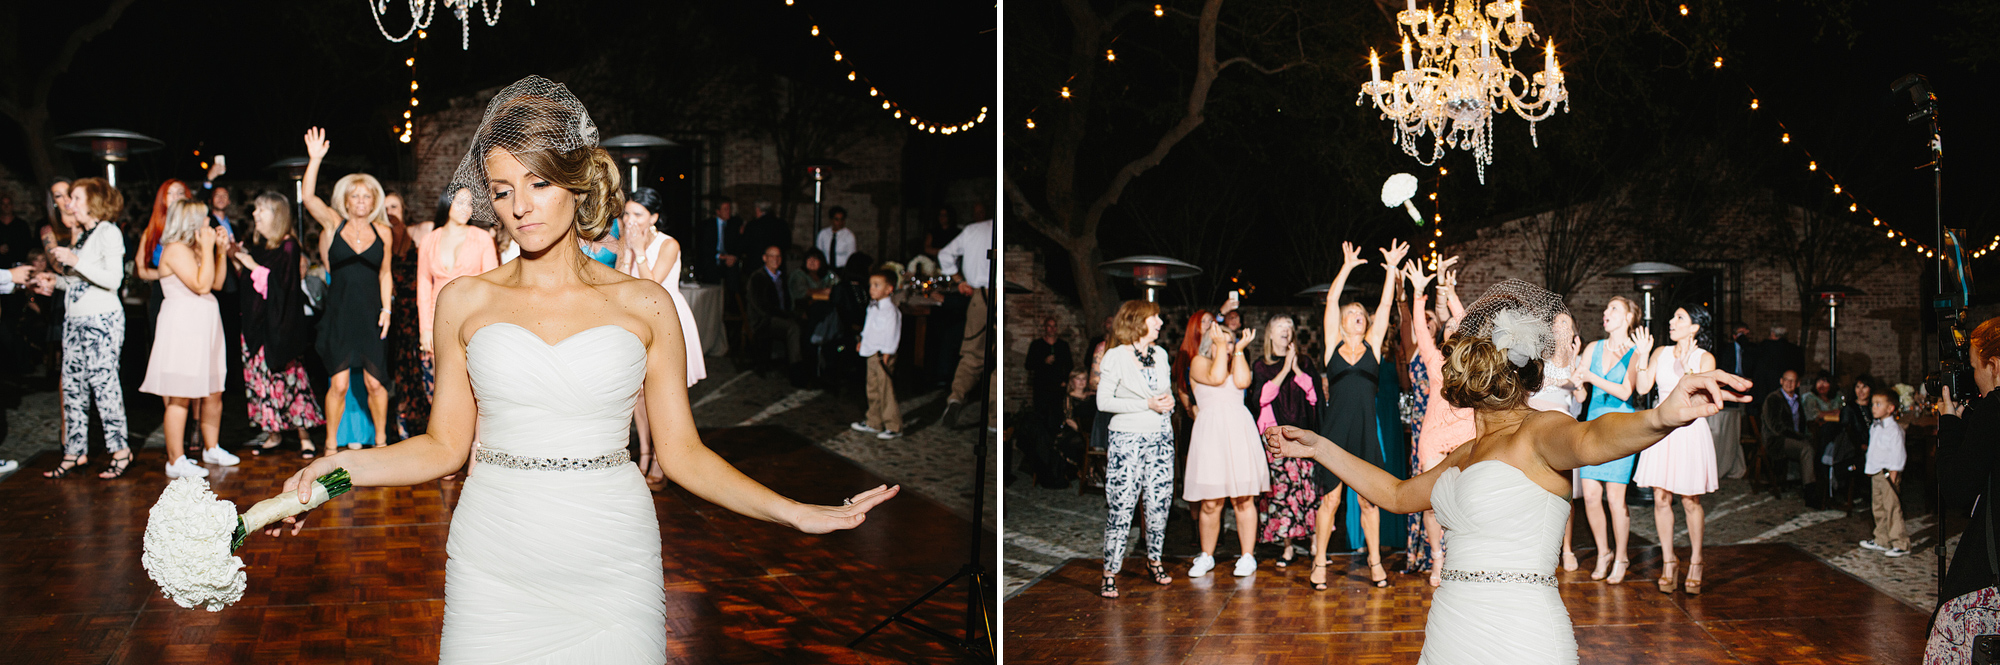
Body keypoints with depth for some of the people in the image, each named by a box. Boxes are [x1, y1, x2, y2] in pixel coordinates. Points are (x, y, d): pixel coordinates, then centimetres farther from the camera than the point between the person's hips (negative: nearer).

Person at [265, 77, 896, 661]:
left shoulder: (644, 304, 2)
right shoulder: (465, 301, 4)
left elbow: (683, 451, 3)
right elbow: (445, 444, 7)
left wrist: (798, 513, -7)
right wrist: (343, 467, -10)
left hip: (612, 564, 0)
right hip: (494, 570, 1)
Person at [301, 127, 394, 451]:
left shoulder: (383, 232, 6)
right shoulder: (334, 224, 1)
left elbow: (384, 274, 10)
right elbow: (309, 198, -14)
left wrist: (386, 309, 1)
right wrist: (315, 160, -24)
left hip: (371, 312, 1)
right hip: (339, 312, -1)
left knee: (375, 383, 2)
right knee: (339, 384, -4)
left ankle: (381, 441, 19)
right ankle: (331, 446, 9)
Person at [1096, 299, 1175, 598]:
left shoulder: (1160, 354, 13)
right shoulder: (1116, 356, -6)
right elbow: (1103, 402, -10)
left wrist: (1169, 401, 0)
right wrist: (1147, 404, -14)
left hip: (1161, 437, 6)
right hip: (1128, 438, -5)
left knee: (1159, 502, 5)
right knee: (1122, 506, -7)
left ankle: (1154, 560, 21)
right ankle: (1111, 571, -2)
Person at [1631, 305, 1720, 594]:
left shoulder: (1705, 358, -1)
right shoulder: (1661, 353, 8)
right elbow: (1643, 388, -1)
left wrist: (1687, 366, -21)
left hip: (1690, 430, -3)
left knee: (1690, 501, 2)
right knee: (1661, 498, 1)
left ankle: (1695, 563, 15)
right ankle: (1668, 561, 12)